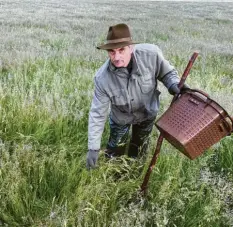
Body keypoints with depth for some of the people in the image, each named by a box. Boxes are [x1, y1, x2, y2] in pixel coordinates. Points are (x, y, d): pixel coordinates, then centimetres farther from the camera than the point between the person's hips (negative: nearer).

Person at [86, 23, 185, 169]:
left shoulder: (151, 54, -34)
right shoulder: (102, 78, -32)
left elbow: (167, 72, -13)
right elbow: (97, 113, -24)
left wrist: (173, 84, -36)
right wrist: (93, 148, -23)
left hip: (147, 113, 1)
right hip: (120, 117, -1)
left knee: (138, 152, 23)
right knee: (114, 152, 15)